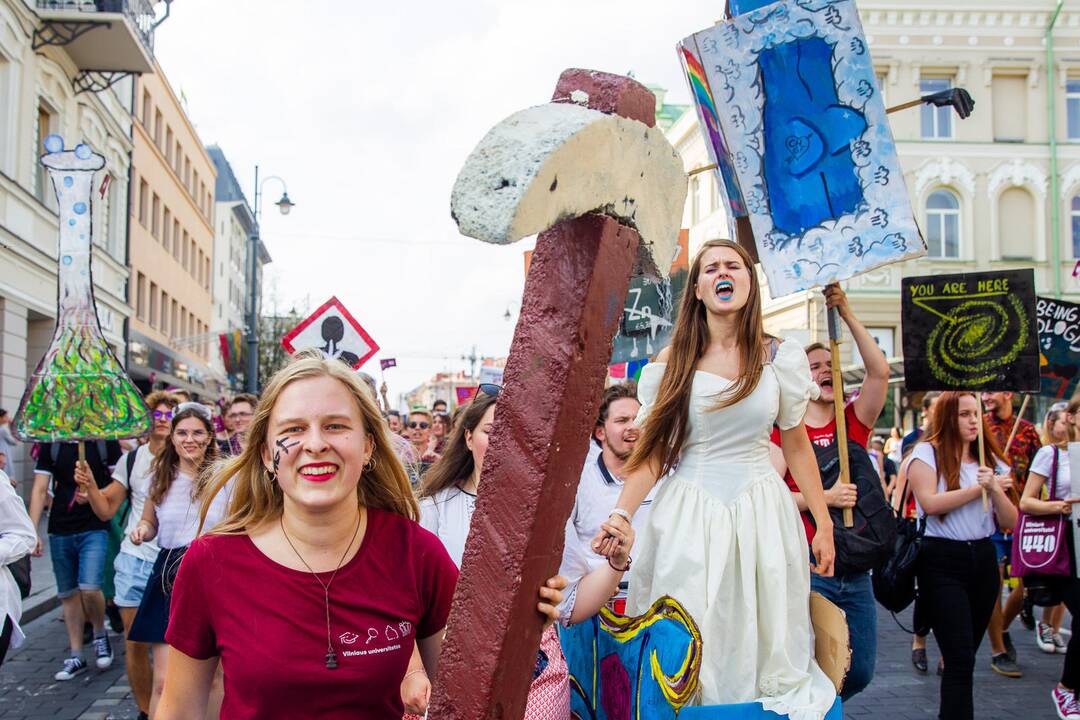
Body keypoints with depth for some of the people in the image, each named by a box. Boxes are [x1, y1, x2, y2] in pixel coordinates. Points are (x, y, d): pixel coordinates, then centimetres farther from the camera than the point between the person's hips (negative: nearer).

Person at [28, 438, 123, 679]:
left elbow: (120, 484, 1)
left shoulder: (105, 441, -1)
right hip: (60, 530, 3)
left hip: (94, 528, -3)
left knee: (89, 587, -17)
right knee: (68, 593, 10)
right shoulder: (51, 444, 5)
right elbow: (40, 489, 3)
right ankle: (76, 656, 22)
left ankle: (100, 635, 12)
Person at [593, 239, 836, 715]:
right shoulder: (673, 362, -1)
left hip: (760, 512, 1)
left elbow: (797, 446, 8)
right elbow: (652, 451, -3)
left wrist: (824, 525, 8)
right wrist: (621, 515, -16)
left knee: (760, 646, 7)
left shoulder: (779, 358, 2)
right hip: (688, 513, -1)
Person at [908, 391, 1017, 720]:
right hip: (942, 561, -5)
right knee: (961, 658, -12)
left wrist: (996, 489, -12)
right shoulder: (927, 452, -2)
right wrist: (979, 488, -11)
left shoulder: (991, 460, 12)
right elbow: (930, 503, -18)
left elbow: (1010, 522, 6)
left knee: (964, 657, 10)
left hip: (983, 558, 5)